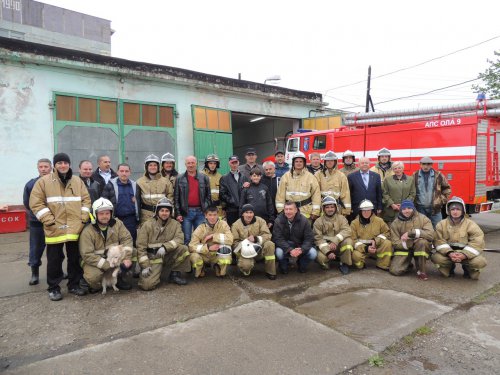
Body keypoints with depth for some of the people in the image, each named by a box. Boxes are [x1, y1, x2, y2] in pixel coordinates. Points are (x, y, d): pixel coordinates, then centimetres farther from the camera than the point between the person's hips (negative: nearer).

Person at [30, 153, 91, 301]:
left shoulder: (78, 181, 9)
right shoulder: (44, 181, -1)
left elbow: (86, 200, 11)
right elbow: (36, 203, -5)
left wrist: (84, 217, -1)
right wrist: (49, 220, -12)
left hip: (75, 228, 3)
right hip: (54, 229, -3)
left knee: (75, 258, 12)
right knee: (54, 260, 7)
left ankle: (74, 284, 26)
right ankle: (54, 288, 21)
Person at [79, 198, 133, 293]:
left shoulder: (117, 223, -6)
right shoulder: (87, 231, -18)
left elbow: (126, 238, -10)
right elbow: (87, 255, -21)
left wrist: (127, 257, -25)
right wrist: (107, 265, -28)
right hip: (94, 261, -4)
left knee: (128, 262, -20)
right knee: (93, 277, -33)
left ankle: (118, 279, 7)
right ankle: (87, 281, 6)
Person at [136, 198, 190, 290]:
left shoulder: (175, 224, 4)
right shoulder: (147, 225, -2)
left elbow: (179, 239, -12)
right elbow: (141, 246, -5)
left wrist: (165, 247, -29)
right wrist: (145, 266, -14)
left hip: (168, 256, 2)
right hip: (152, 257, -2)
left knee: (183, 249, -25)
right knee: (147, 285, -22)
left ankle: (175, 274, -2)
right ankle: (155, 272, 14)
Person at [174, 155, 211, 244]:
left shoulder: (204, 178, 8)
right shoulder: (179, 178, 5)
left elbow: (208, 195, 10)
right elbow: (176, 198, 3)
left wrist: (205, 208, -1)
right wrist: (178, 213, -3)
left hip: (200, 212, 1)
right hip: (186, 212, -1)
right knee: (186, 238, 3)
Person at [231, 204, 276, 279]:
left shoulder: (260, 221, -2)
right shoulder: (236, 225, -3)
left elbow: (267, 235, -9)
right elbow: (234, 242, -3)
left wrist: (256, 239, -27)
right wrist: (242, 246, -24)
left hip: (259, 250, 2)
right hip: (245, 251, -2)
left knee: (269, 244, -30)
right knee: (246, 265, -34)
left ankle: (270, 272, -14)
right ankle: (246, 269, 8)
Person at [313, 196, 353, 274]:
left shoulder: (341, 218, 3)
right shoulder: (318, 222, -1)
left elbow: (346, 230, -15)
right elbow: (318, 238, -10)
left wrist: (335, 241, -31)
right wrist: (328, 252, -25)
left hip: (339, 246, 2)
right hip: (325, 248, -1)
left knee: (348, 241, -30)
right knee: (321, 257, -33)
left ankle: (344, 264, -6)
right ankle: (326, 265, 6)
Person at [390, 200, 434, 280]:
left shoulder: (422, 218, -6)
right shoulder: (395, 223, -2)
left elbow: (430, 234, -22)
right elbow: (395, 243, -7)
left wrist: (411, 233, -26)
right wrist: (407, 243, -26)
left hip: (421, 248, -1)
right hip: (404, 249, 1)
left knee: (422, 242, -36)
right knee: (395, 271, -19)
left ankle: (421, 271, -16)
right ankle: (407, 264, 19)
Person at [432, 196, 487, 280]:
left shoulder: (471, 224, -4)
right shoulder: (441, 224, -3)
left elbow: (477, 243, -12)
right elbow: (439, 241, -12)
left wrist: (464, 255, -26)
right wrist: (449, 253, -29)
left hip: (467, 254, 0)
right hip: (448, 252, 0)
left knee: (480, 262, -29)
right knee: (436, 258, -29)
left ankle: (467, 269, 10)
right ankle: (450, 267, 8)